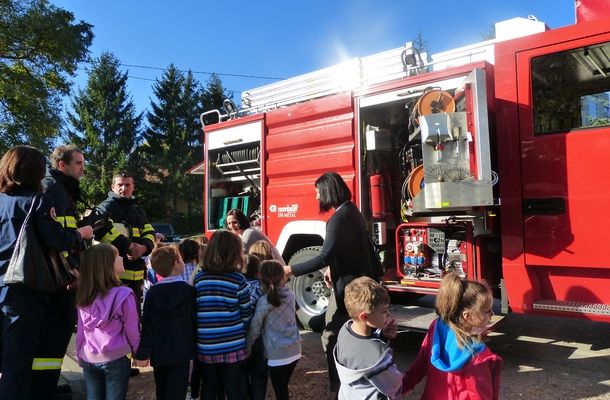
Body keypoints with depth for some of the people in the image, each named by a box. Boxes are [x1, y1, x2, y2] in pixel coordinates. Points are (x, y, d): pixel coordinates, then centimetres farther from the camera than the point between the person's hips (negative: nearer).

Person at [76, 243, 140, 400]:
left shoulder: (84, 296, -2)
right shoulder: (123, 294, -17)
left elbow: (80, 331, 6)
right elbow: (132, 330, -9)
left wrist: (80, 355, 20)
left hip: (89, 360, 4)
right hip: (116, 359, -4)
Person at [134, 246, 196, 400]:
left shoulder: (153, 293, -6)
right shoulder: (189, 291, -13)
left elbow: (147, 326, -5)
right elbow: (195, 322, -7)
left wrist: (142, 353, 2)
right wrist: (195, 347, 6)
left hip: (159, 352, 3)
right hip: (181, 352, -3)